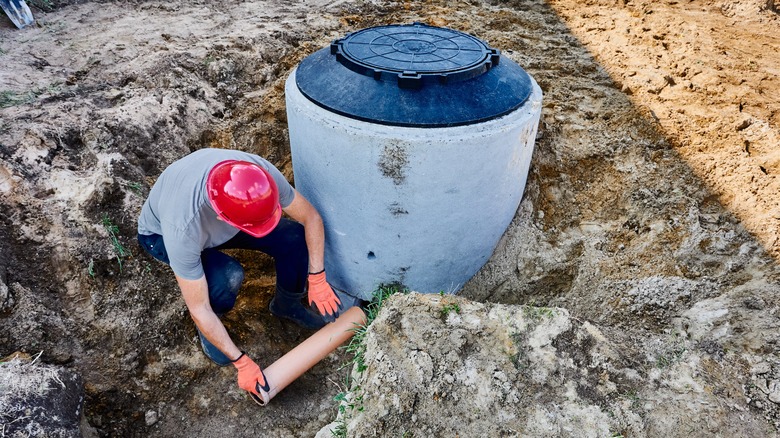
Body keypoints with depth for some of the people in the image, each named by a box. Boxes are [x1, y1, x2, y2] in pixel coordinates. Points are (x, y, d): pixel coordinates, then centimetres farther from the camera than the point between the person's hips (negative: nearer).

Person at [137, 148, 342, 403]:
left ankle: (287, 305, 9)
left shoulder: (261, 172, -36)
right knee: (228, 277, -34)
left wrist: (317, 279, -22)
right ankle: (207, 330, 1)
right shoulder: (182, 229, -43)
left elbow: (311, 217, -19)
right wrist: (242, 363, -25)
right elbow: (199, 309, -31)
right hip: (160, 234, -3)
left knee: (295, 238, -19)